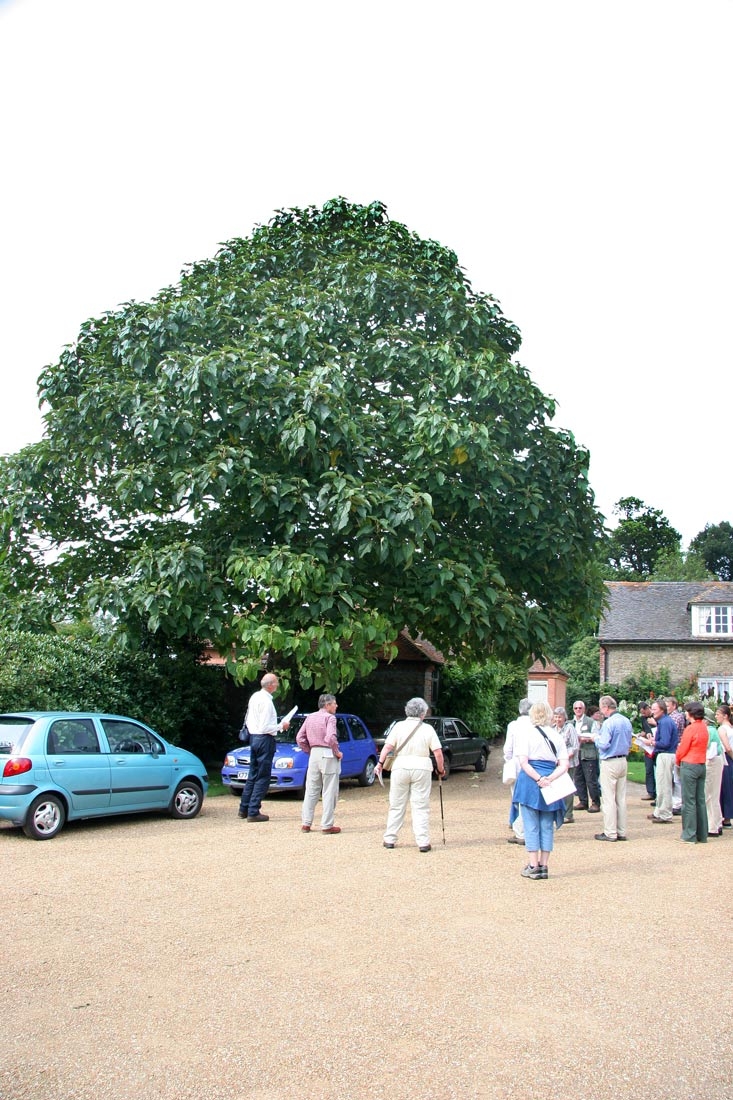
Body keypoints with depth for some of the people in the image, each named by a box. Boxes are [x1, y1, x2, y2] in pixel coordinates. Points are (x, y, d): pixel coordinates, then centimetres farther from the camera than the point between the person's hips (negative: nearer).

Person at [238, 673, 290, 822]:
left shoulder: (254, 697, 9)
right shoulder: (266, 701, -18)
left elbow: (249, 720, 17)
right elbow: (266, 727, -20)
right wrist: (281, 726, -9)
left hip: (253, 736, 9)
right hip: (265, 739, -9)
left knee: (253, 775, 16)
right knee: (263, 777, -2)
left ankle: (244, 809, 21)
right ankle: (253, 812, -1)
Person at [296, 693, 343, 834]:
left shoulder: (310, 717, 12)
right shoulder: (329, 718, -9)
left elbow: (300, 738, 11)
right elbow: (331, 738, -22)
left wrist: (310, 751, 16)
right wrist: (337, 752, -9)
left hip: (314, 754, 6)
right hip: (328, 755, -6)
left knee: (311, 791, 13)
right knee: (329, 792, 0)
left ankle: (306, 823, 14)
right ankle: (327, 825, 1)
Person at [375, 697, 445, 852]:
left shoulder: (399, 726, 1)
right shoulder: (428, 729, 1)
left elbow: (388, 746, -8)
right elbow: (438, 752, -3)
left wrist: (380, 763, -4)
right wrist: (441, 769, 9)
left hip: (400, 767, 1)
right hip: (421, 769, -1)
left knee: (396, 806, 11)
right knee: (421, 807, 5)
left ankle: (389, 839, 16)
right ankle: (423, 842, 2)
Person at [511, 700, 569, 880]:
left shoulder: (526, 734, -2)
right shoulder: (557, 736, 8)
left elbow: (523, 762, -14)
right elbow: (564, 765, -1)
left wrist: (538, 779, -14)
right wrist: (549, 779, -11)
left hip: (529, 781, -3)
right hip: (551, 785, 3)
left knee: (531, 825, 5)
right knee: (547, 826, 11)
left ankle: (533, 866, 6)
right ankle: (544, 866, 13)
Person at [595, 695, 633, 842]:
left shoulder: (609, 723, -17)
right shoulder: (626, 721, 8)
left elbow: (603, 745, -19)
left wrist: (597, 739, 0)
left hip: (610, 763, -8)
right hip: (623, 761, 8)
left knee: (608, 798, -2)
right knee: (621, 798, 11)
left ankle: (610, 833, 1)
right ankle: (621, 832, 15)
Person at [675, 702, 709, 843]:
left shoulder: (690, 728, -16)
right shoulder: (704, 728, 7)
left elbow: (682, 749, -12)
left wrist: (678, 761, 8)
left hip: (689, 766, -8)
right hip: (702, 765, 8)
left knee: (689, 801, -2)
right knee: (700, 801, 11)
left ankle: (690, 835, 1)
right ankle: (702, 835, 15)